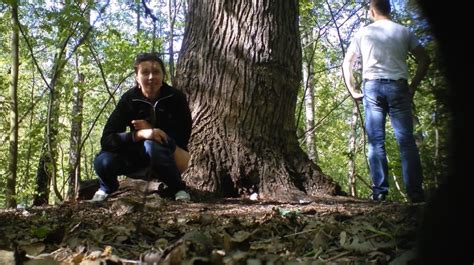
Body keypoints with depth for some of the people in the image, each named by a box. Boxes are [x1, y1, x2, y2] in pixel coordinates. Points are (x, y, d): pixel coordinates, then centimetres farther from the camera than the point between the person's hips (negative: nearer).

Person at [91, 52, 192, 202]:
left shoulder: (176, 98, -17)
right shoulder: (129, 99, -14)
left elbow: (182, 138, -16)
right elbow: (106, 139, -24)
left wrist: (151, 129, -28)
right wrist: (140, 134, -40)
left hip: (171, 154, -2)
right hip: (139, 153, 2)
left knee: (152, 144, -38)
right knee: (103, 161, -27)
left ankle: (178, 189, -15)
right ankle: (108, 188, 10)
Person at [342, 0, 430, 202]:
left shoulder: (363, 33, 10)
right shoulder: (403, 32, 10)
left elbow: (346, 64, 10)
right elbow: (424, 60, 6)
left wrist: (353, 90, 14)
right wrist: (413, 86, 9)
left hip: (372, 87, 0)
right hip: (398, 87, 0)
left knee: (376, 142, 0)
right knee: (406, 141, -2)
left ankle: (379, 191, -4)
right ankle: (415, 192, -5)